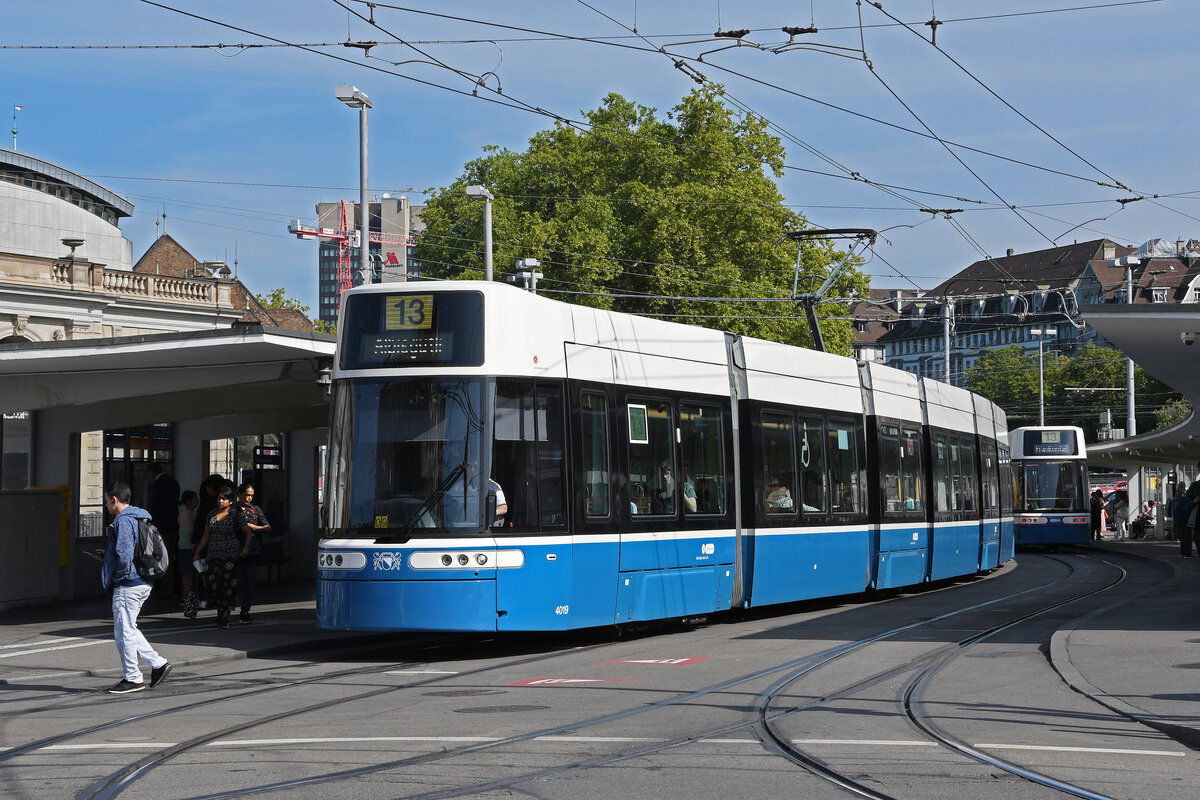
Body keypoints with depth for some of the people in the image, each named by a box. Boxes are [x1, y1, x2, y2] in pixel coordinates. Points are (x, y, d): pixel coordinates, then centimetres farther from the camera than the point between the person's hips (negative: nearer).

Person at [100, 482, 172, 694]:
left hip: (128, 584, -10)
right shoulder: (141, 517, 15)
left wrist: (115, 579, -10)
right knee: (128, 629, 18)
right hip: (144, 583, 10)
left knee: (124, 631, -1)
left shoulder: (123, 521, -16)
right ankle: (158, 663, 15)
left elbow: (124, 556, -24)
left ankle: (133, 678, 5)